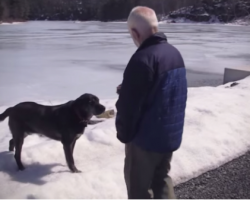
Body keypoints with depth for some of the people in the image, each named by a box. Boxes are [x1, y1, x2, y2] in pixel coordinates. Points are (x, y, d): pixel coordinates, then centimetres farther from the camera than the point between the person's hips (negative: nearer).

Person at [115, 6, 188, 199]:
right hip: (171, 133, 8)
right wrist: (128, 90, 12)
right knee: (162, 178, 24)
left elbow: (130, 105, -22)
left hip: (146, 136, -8)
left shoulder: (142, 58, -24)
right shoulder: (174, 53, 5)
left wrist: (124, 133, -6)